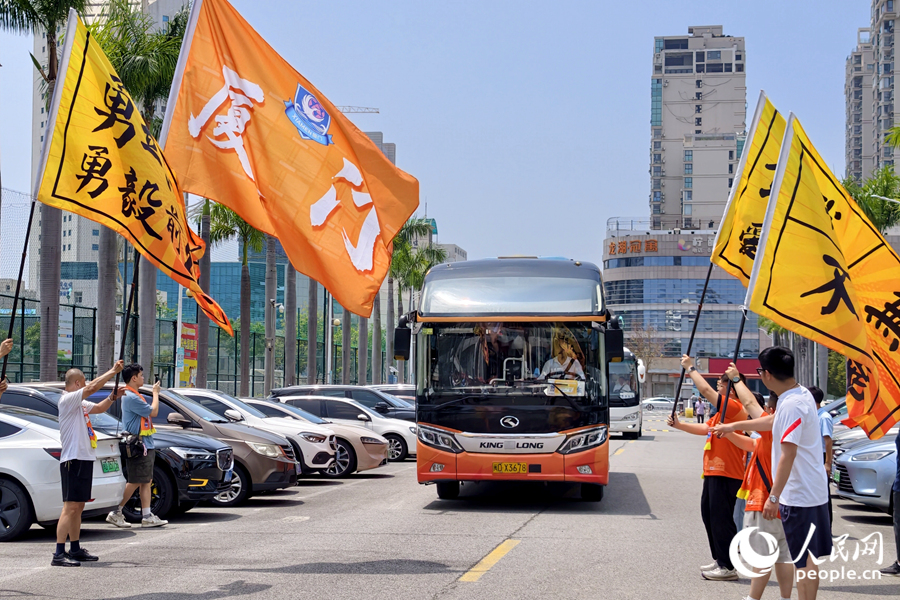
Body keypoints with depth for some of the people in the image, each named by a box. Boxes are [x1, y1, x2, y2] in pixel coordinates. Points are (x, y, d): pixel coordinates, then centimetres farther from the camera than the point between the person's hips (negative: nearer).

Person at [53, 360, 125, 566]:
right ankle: (59, 554, -18)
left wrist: (112, 397, 11)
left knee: (78, 507, 15)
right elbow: (93, 387, -23)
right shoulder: (67, 400, -12)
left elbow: (99, 408, 30)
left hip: (84, 460, 10)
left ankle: (75, 549, 24)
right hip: (73, 460, -10)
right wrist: (113, 371, -16)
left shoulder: (80, 403, 18)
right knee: (70, 507, -15)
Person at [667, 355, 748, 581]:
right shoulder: (723, 412, 19)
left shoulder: (735, 408, -14)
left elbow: (706, 390, -20)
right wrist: (679, 425, 11)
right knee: (709, 514, 16)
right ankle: (719, 560, 24)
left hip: (726, 474, -11)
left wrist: (691, 368, -10)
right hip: (714, 471, 11)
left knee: (720, 518, -8)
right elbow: (703, 428, 21)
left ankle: (728, 566, -4)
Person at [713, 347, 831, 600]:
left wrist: (774, 496, -27)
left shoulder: (791, 405, -21)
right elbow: (772, 421, 28)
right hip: (815, 491, 10)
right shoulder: (801, 394, 10)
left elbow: (788, 455, -27)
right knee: (809, 557, 16)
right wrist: (733, 426, 37)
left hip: (799, 495, -10)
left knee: (804, 560, -5)